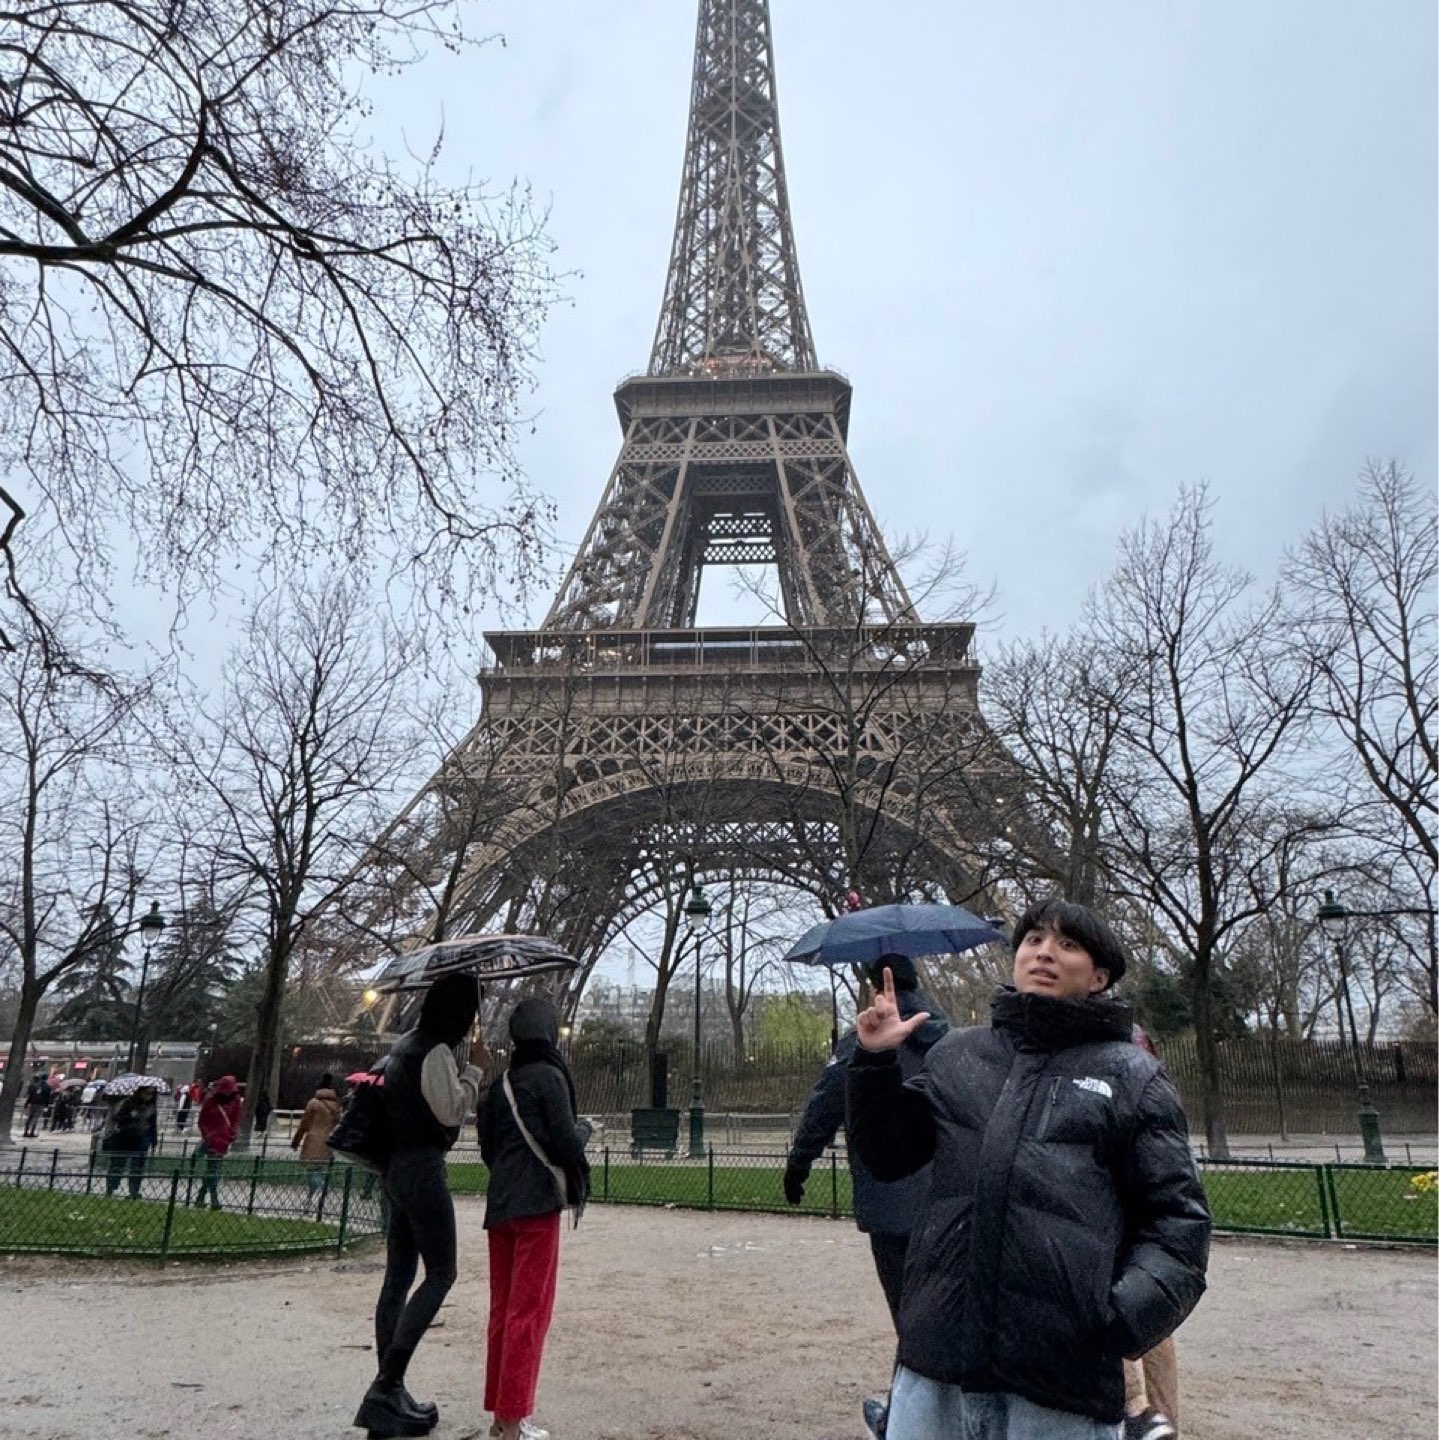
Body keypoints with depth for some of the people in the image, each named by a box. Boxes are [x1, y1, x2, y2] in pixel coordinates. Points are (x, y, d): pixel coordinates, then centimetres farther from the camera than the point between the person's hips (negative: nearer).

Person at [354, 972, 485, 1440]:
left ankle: (389, 1392, 15)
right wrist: (474, 1068, -9)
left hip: (398, 1166, 9)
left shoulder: (407, 1044, 11)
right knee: (440, 1272, -3)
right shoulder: (436, 1052, -16)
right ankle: (386, 1387, -6)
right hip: (423, 1168, -9)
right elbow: (452, 1111, -17)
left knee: (398, 1278, 10)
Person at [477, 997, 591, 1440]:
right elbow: (567, 1145, -14)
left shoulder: (500, 1083, 9)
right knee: (529, 1311, 1)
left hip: (499, 1203, 7)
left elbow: (487, 1147, 12)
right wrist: (584, 1128, 5)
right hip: (536, 1203, -7)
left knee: (502, 1308, 14)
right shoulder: (549, 1076, -11)